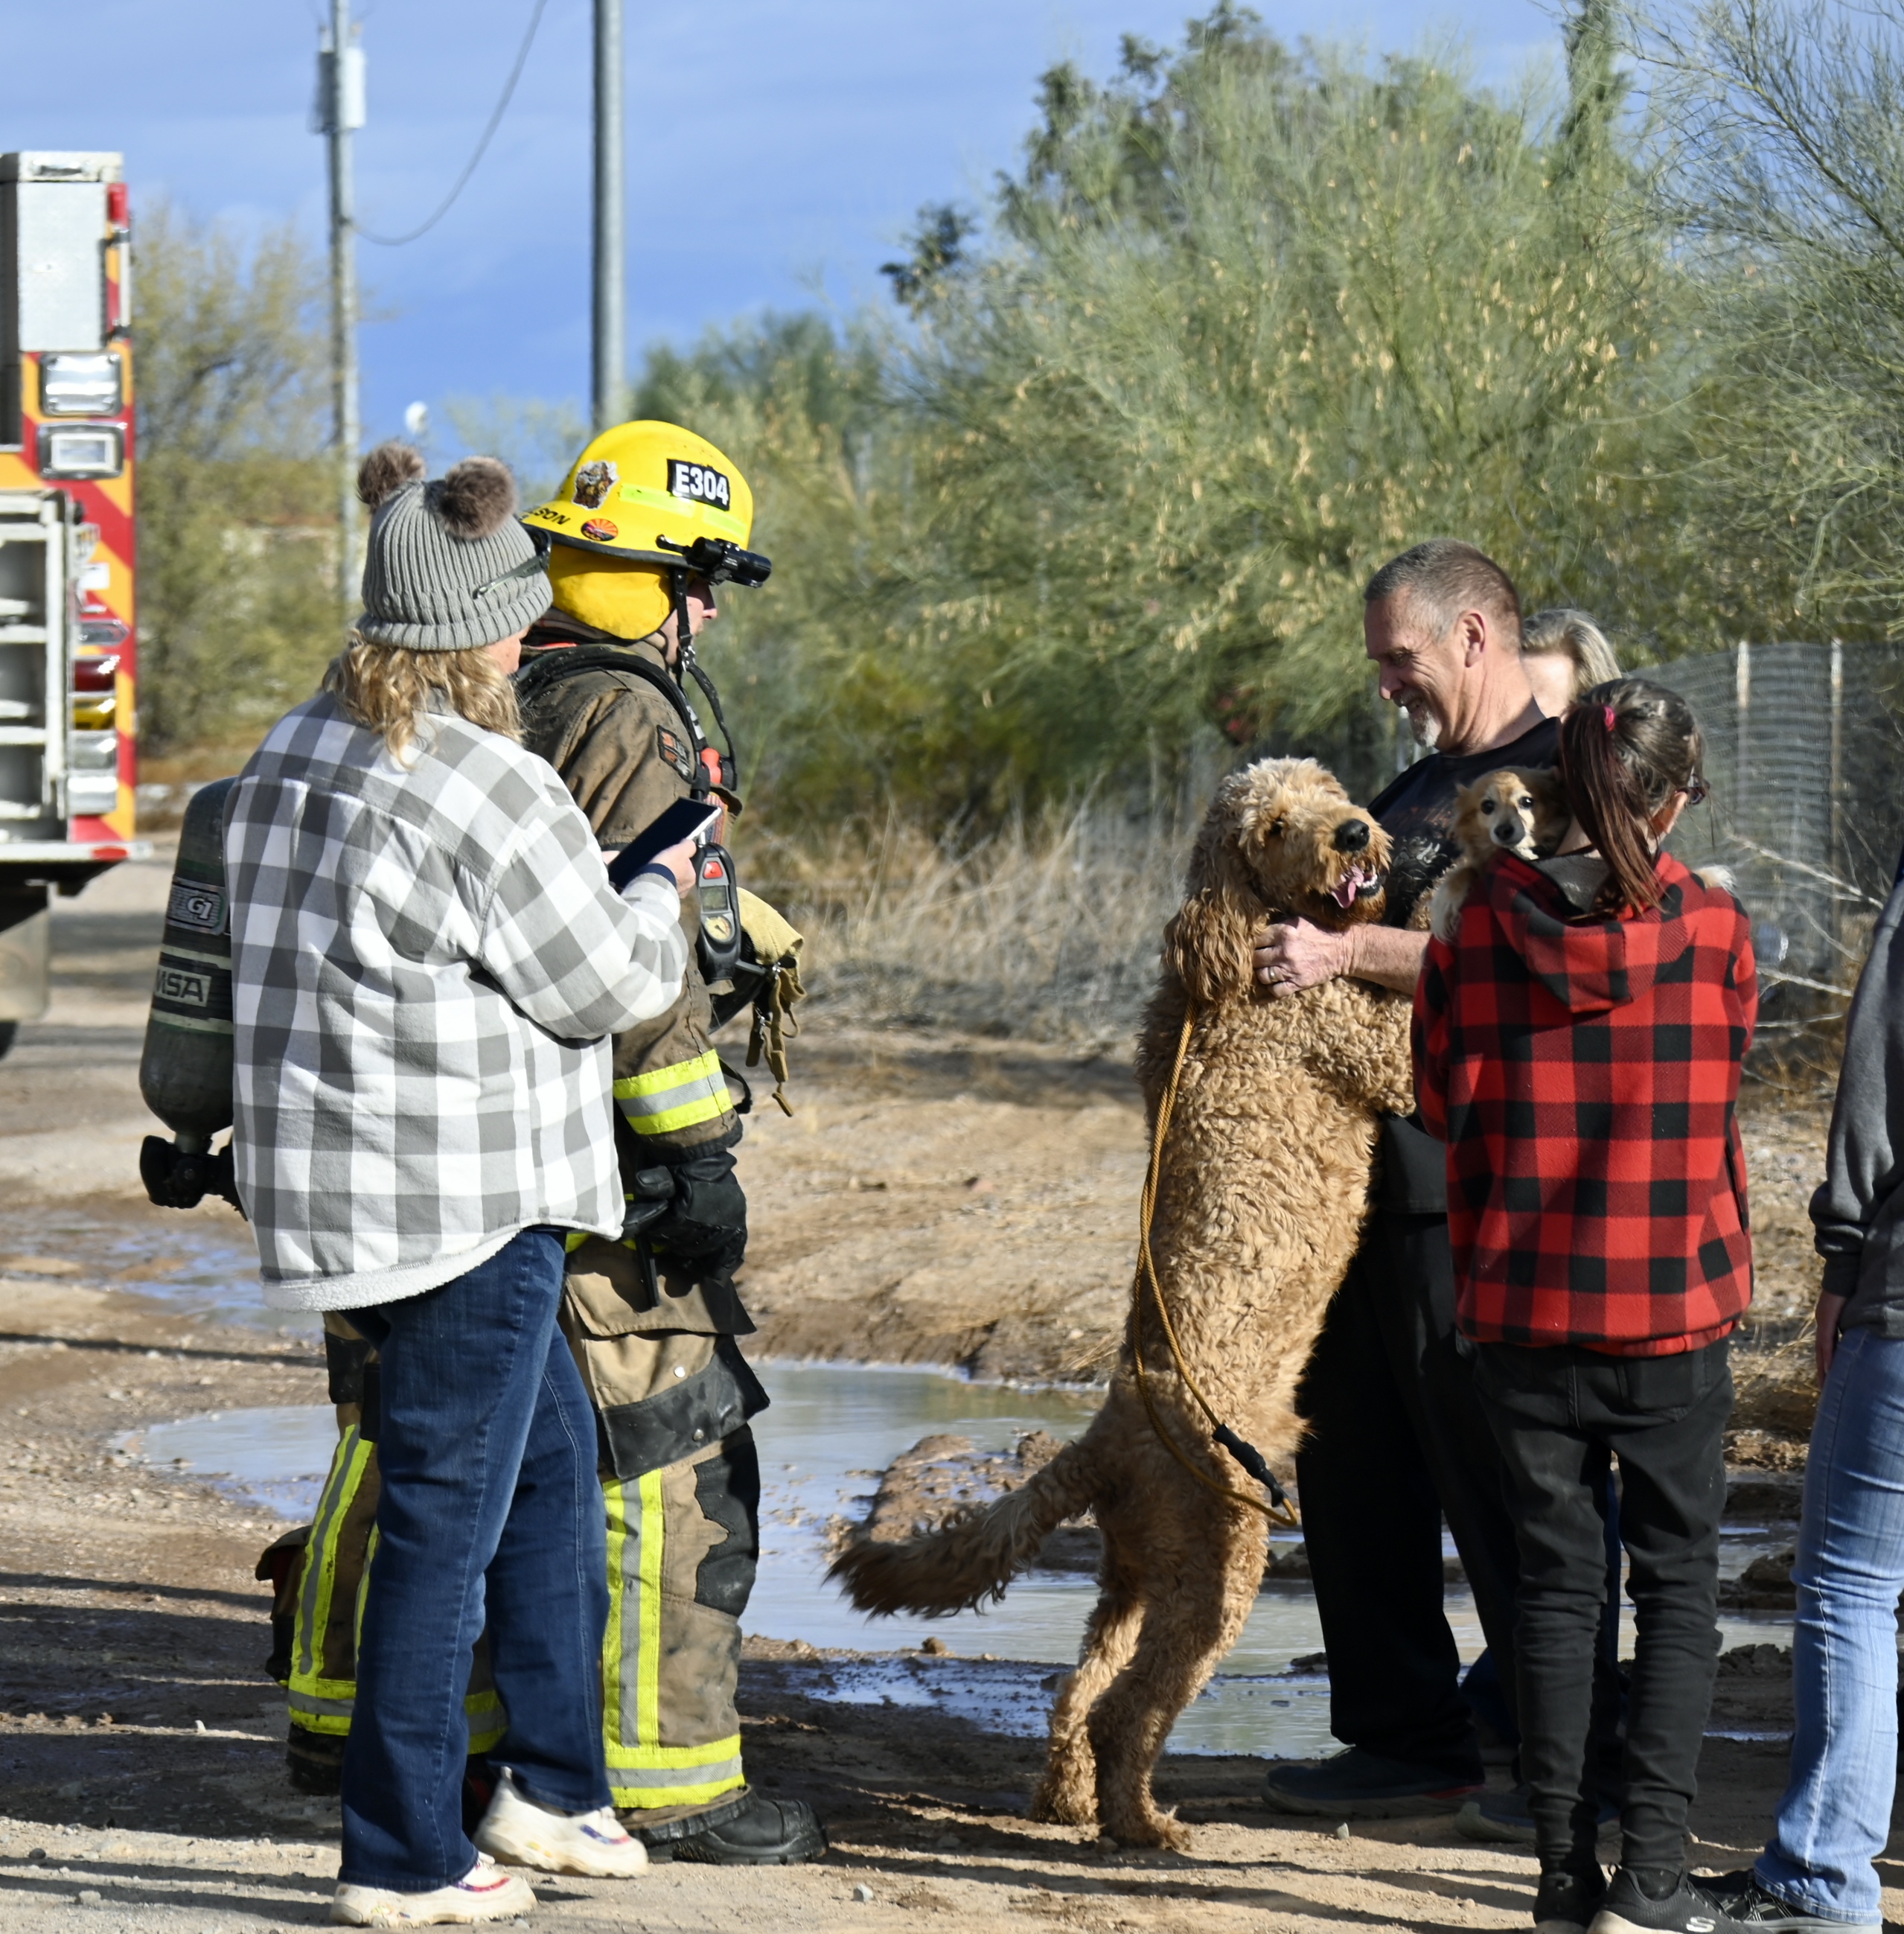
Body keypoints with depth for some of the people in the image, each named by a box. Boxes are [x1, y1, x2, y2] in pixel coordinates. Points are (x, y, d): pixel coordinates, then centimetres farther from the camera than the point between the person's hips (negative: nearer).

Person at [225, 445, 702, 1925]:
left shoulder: (295, 757, 9)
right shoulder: (490, 789, -19)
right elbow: (603, 983, -11)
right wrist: (664, 896, 9)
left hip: (333, 1179, 9)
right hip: (460, 1195, -9)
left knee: (555, 1459, 21)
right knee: (447, 1518, -1)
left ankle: (554, 1787, 26)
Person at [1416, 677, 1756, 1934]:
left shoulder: (1481, 931, -6)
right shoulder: (1716, 932, -9)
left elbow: (1443, 1103, 3)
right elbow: (1719, 1090, 6)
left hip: (1524, 1310, 2)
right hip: (1676, 1311, -1)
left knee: (1557, 1582, 10)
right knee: (1680, 1586, 9)